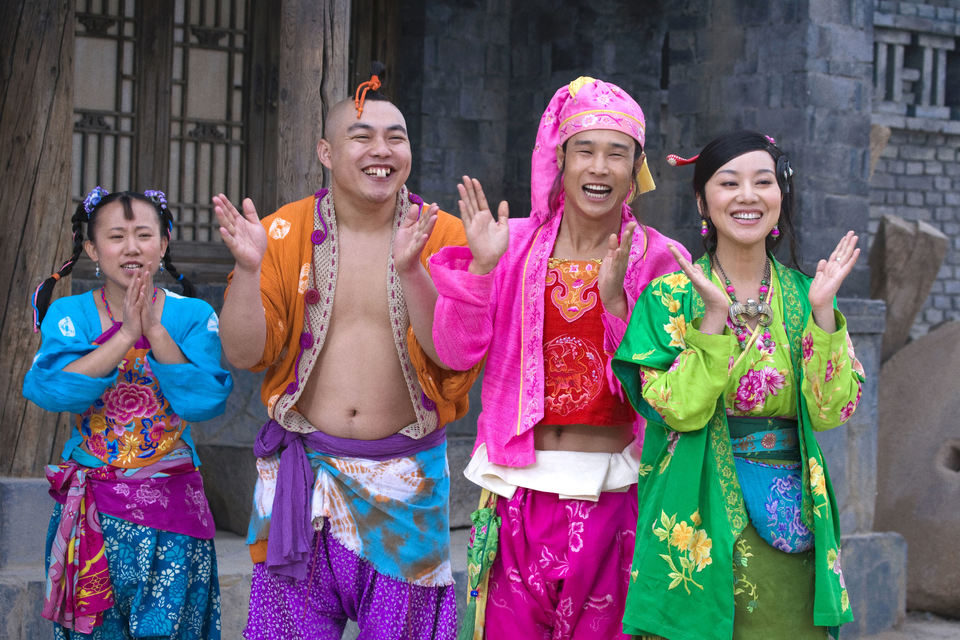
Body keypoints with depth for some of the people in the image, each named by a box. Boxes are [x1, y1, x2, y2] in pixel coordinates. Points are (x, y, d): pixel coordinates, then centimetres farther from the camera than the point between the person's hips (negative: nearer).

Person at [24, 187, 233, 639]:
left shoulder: (193, 316, 1)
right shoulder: (68, 315, 2)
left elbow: (207, 401, -12)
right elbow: (50, 390, -15)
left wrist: (154, 330, -17)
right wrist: (125, 335, -19)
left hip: (171, 504, 0)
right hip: (91, 509, 0)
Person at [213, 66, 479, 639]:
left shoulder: (442, 237, -2)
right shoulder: (285, 233, -1)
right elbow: (244, 353, -3)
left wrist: (410, 269, -28)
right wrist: (248, 268, -19)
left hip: (406, 481, 0)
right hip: (306, 469, 0)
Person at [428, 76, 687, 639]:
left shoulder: (656, 259, 2)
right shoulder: (517, 243, 5)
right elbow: (455, 353, -1)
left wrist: (616, 300, -18)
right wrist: (481, 266, -13)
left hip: (609, 489, 0)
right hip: (520, 485, 1)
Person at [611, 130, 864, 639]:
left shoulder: (804, 295, 6)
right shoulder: (670, 296, -3)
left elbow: (829, 412, -4)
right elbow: (680, 410, -14)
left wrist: (822, 312, -13)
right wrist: (714, 315, -21)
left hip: (790, 521, 3)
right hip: (699, 518, -3)